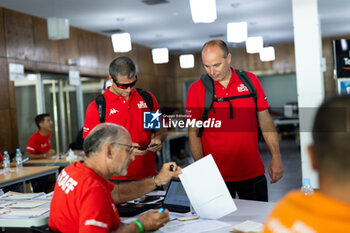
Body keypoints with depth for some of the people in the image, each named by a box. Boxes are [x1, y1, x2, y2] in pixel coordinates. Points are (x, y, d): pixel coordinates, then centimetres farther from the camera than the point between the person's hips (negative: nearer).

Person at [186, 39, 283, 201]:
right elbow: (193, 134, -3)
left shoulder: (250, 80, 2)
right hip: (217, 175, -2)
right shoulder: (196, 90, -3)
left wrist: (276, 157, 1)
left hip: (253, 173, 2)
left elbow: (265, 121, 7)